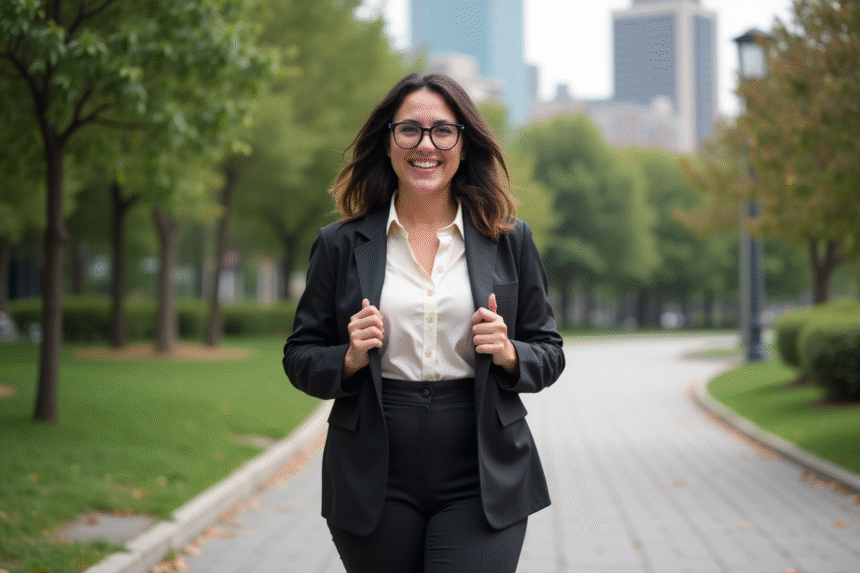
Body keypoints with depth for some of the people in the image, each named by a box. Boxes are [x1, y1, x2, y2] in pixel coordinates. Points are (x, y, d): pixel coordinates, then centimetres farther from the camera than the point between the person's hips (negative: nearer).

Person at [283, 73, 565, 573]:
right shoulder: (341, 246, 4)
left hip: (482, 484, 0)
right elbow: (300, 357, 8)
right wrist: (350, 359, -12)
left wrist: (509, 354, -10)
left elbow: (549, 353, 10)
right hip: (375, 484, 1)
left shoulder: (510, 241, 6)